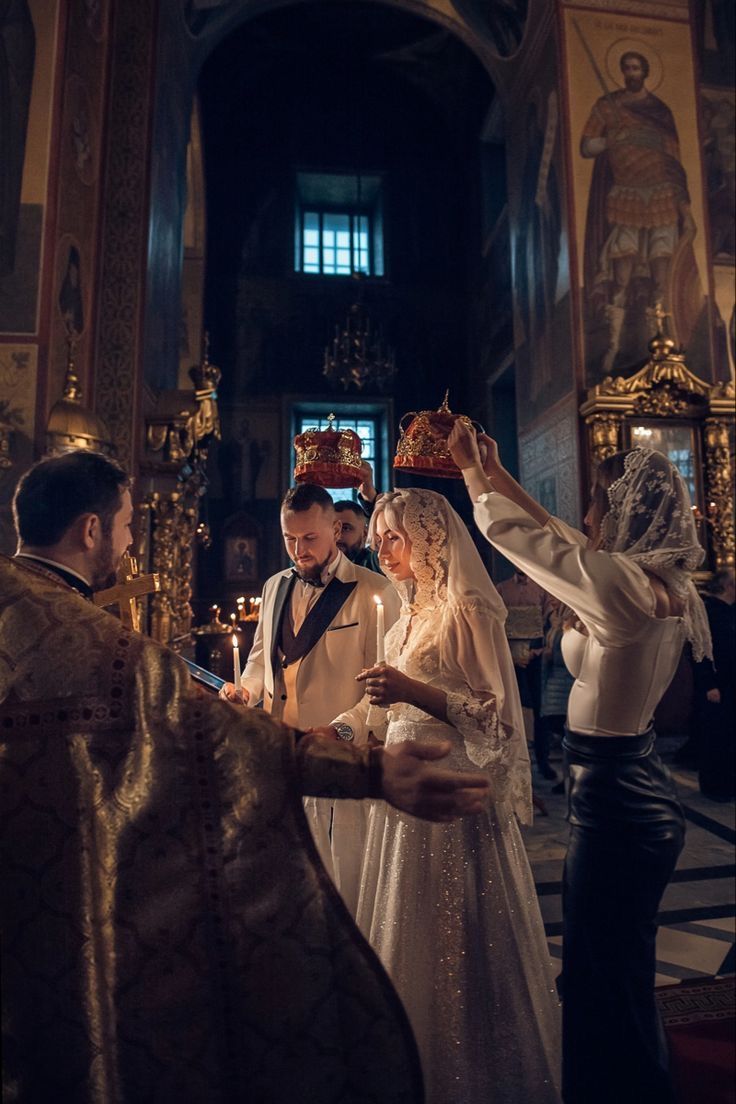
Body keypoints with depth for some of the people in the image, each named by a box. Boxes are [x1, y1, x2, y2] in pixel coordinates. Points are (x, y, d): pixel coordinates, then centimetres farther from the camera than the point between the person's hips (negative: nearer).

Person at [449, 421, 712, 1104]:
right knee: (620, 971, 27)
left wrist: (473, 469, 2)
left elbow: (510, 532, -15)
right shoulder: (667, 587, 3)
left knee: (607, 980, 10)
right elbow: (564, 542, 13)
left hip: (612, 806, -9)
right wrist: (501, 475, 17)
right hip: (643, 796, 9)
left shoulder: (623, 585, -23)